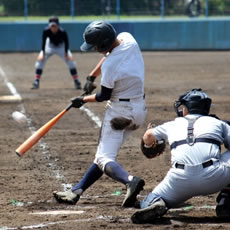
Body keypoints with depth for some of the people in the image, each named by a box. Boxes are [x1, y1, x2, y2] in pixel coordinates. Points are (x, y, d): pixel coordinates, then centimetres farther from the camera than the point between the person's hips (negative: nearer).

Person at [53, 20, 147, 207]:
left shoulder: (110, 66, -25)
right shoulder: (127, 38, -4)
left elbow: (104, 96, -10)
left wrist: (83, 100, 6)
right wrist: (92, 77, 14)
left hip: (120, 111, -9)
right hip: (139, 110, 9)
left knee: (104, 158, -11)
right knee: (104, 153, 13)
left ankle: (130, 180, -39)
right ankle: (76, 192, 18)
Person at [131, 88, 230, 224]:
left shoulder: (174, 125, 28)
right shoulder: (218, 123, 21)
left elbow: (148, 135, 46)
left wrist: (148, 145, 70)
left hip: (179, 181, 2)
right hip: (212, 178, -2)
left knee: (147, 204, 22)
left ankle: (155, 203, -15)